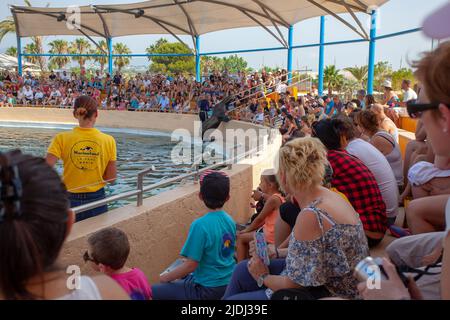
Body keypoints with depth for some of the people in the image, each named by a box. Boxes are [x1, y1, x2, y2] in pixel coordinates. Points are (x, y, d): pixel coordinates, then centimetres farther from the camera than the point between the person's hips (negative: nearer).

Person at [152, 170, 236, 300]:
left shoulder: (200, 225, -24)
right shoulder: (230, 221, -1)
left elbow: (191, 265, -21)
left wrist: (166, 277, -4)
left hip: (208, 289, -8)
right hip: (228, 283, 8)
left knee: (153, 291, 1)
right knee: (184, 277, 33)